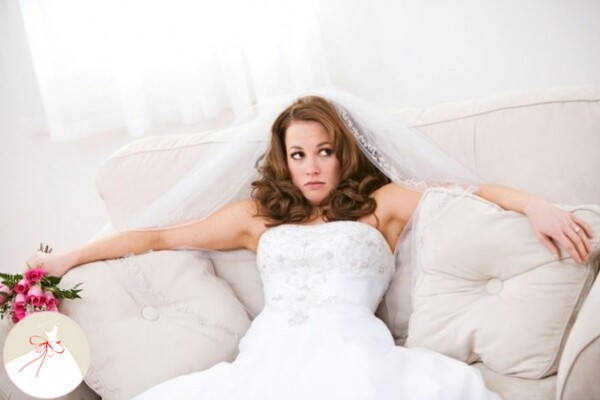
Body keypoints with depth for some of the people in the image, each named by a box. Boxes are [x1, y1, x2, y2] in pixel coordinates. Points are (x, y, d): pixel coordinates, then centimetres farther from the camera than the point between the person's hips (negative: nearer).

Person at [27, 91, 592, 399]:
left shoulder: (381, 203, 21)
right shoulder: (258, 216, 26)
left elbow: (466, 193, 11)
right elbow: (160, 236, 27)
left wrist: (534, 204, -9)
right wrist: (67, 258, 28)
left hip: (351, 351, -2)